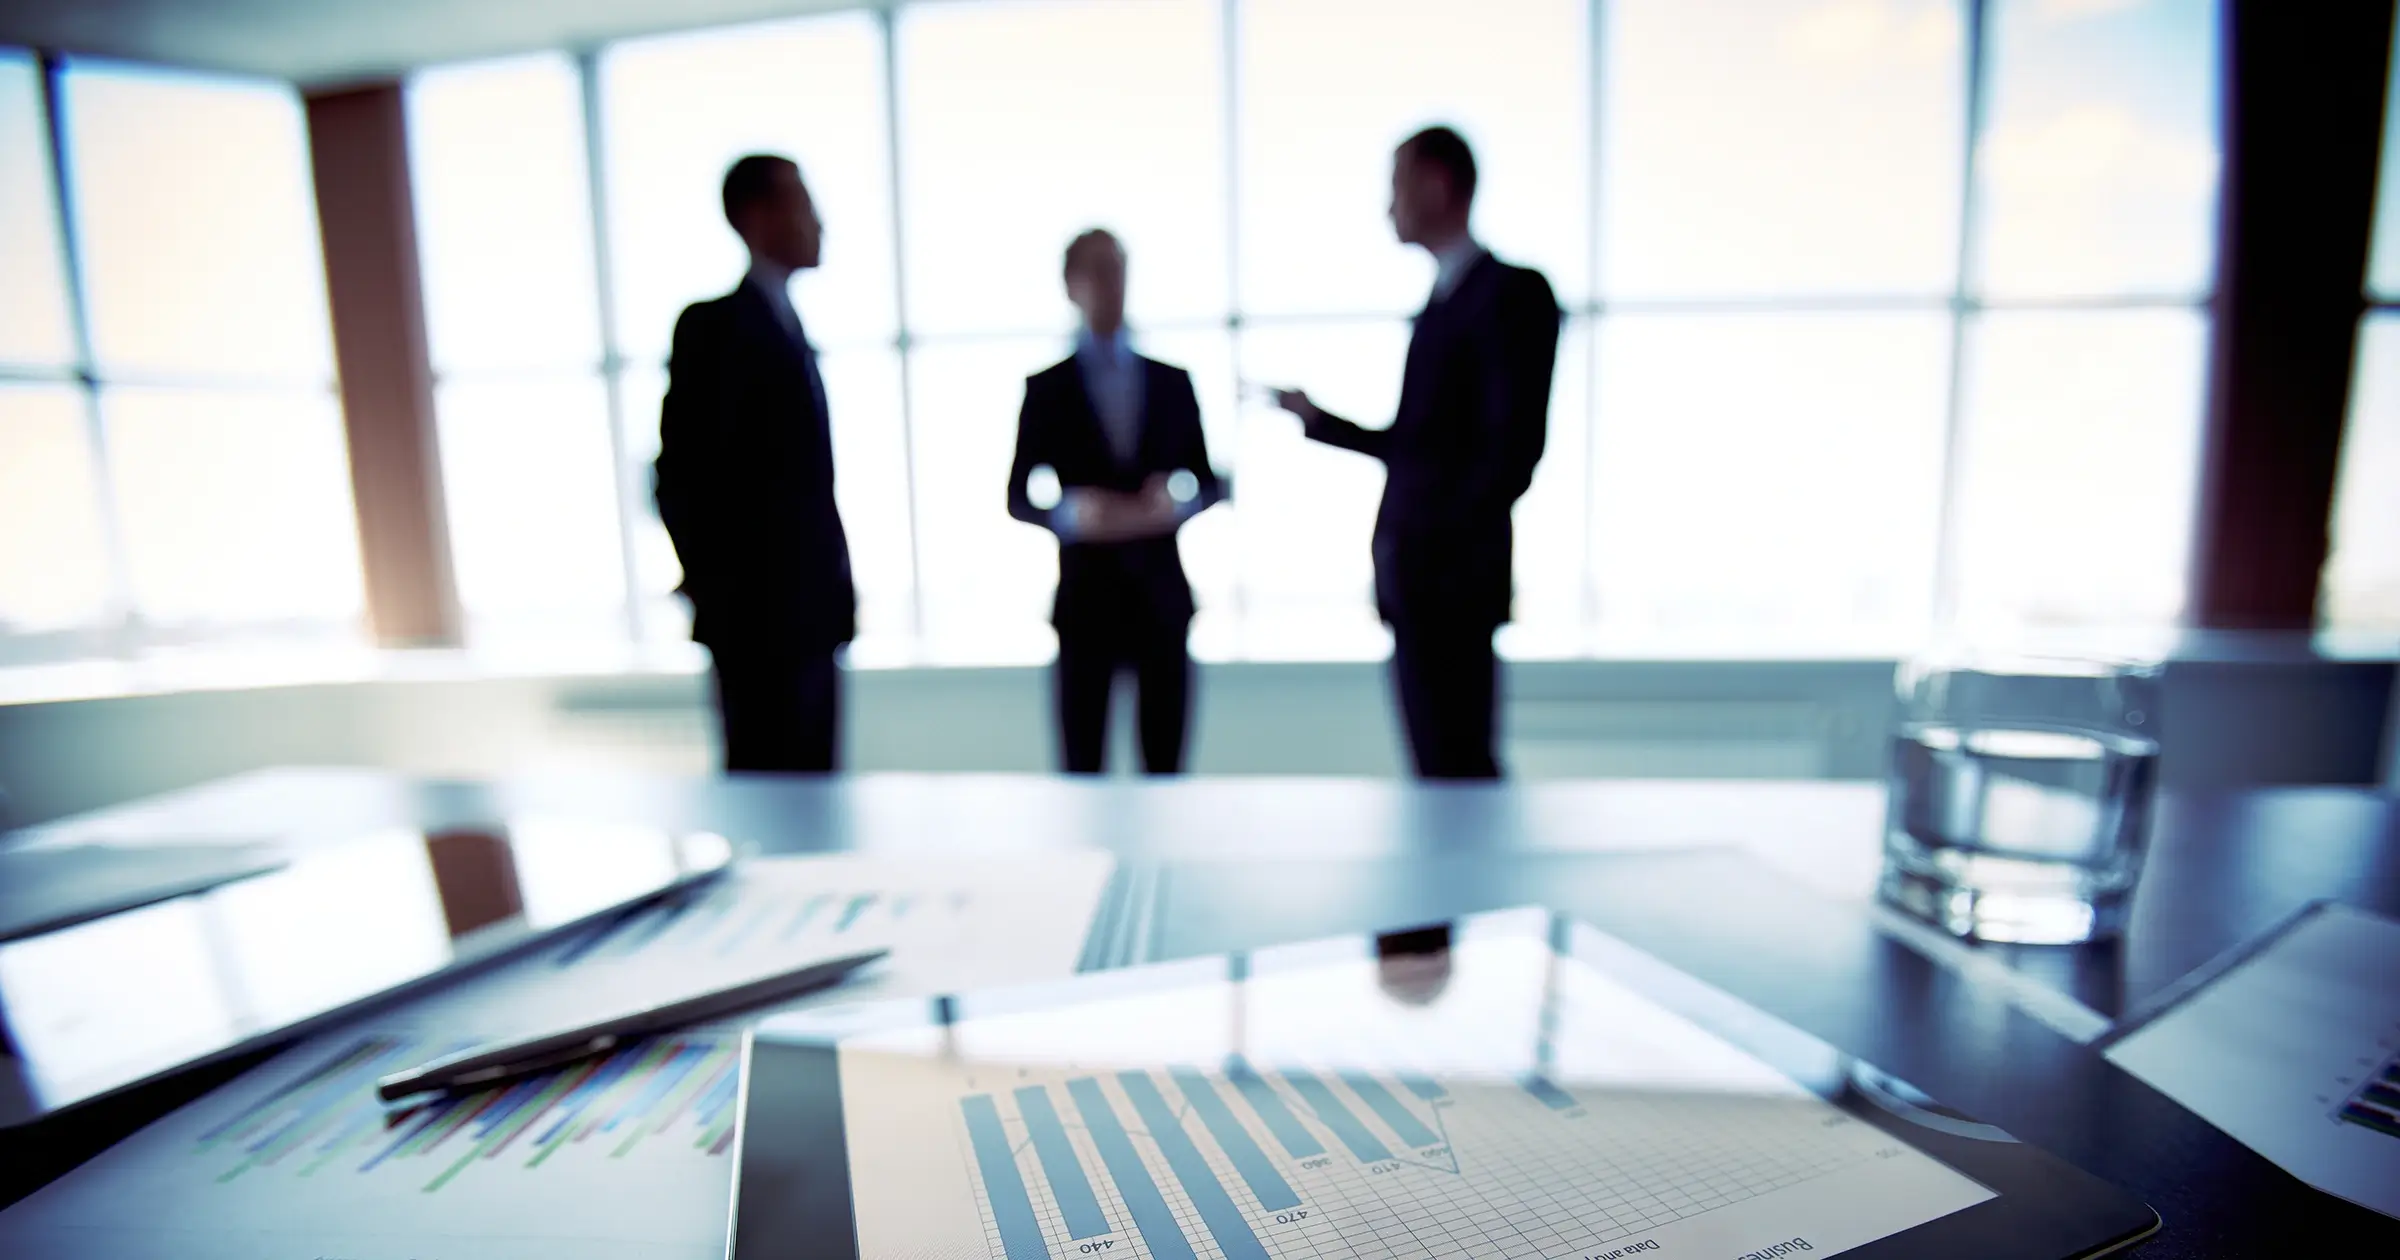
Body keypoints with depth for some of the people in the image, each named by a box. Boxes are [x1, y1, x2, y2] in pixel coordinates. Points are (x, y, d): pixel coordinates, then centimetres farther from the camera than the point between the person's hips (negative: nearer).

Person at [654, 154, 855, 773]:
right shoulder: (715, 325, -8)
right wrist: (715, 592, -11)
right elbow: (680, 477, -13)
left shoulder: (787, 325, 18)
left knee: (812, 787, 13)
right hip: (761, 615, -8)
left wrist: (835, 584, 12)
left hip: (809, 612, 8)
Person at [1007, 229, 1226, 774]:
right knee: (1082, 766, 3)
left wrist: (1175, 503, -10)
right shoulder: (1047, 388, 4)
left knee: (1166, 766, 7)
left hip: (1162, 596, 2)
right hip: (1087, 599, -1)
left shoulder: (1173, 381, 10)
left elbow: (1210, 482, 12)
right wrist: (1072, 514, -16)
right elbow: (1018, 497, 4)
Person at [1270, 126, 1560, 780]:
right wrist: (1318, 419, 22)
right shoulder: (1440, 302, 19)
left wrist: (1444, 545, -16)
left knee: (1458, 762, -3)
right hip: (1415, 579, 8)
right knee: (1441, 763, 13)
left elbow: (1514, 445, -14)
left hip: (1449, 578, -8)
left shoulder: (1509, 291, -6)